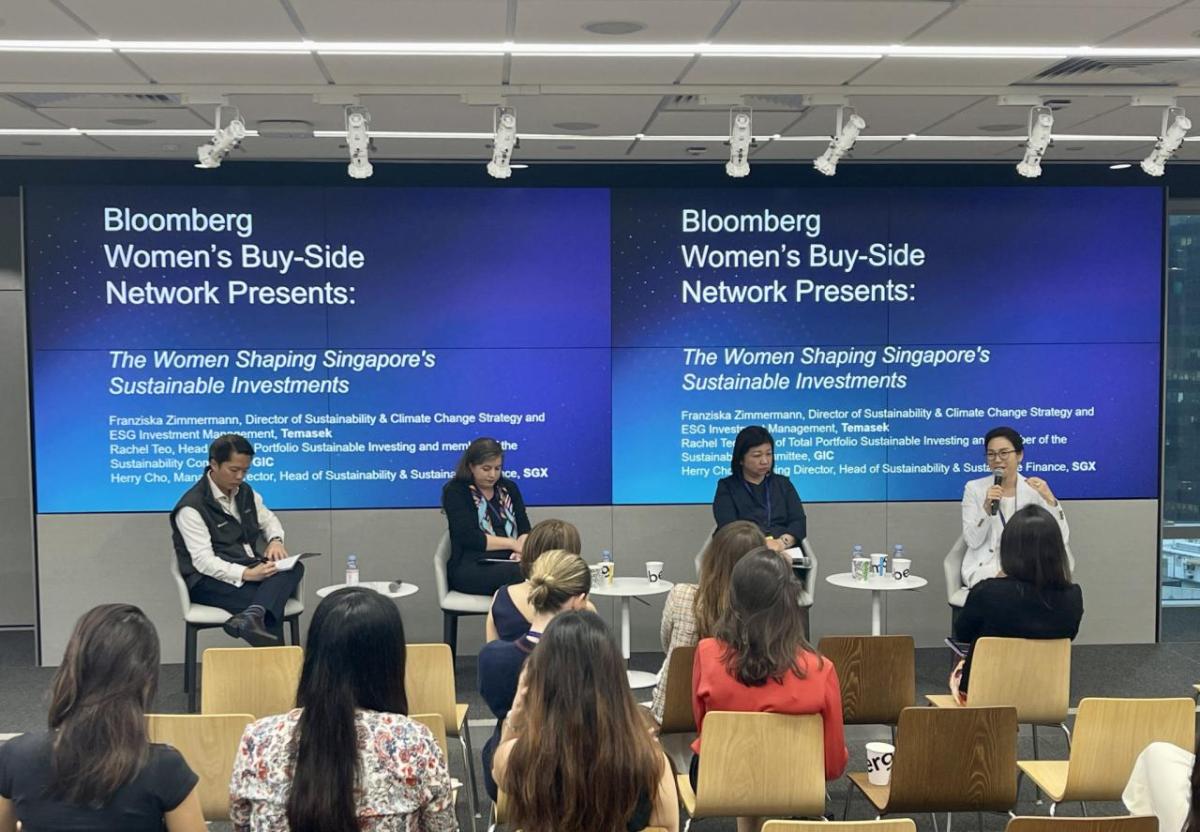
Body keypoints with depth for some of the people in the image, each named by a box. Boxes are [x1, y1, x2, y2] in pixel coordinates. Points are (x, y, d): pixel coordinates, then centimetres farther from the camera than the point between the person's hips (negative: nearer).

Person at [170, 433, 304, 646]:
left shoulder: (245, 492, 13)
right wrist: (246, 574, -35)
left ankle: (252, 616, -51)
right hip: (210, 580, -7)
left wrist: (275, 540, 2)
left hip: (249, 570, 7)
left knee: (294, 567, -29)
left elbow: (268, 518, 28)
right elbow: (204, 562, -20)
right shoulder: (192, 507, -13)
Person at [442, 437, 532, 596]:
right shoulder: (455, 492, 4)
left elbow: (524, 529, 12)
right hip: (471, 567, -4)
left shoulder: (509, 488, 19)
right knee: (520, 573, -36)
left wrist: (521, 550, -11)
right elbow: (468, 538, -7)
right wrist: (513, 543, -9)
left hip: (510, 562, 4)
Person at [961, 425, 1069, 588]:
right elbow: (973, 542, -6)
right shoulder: (974, 488, 1)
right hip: (985, 567, -2)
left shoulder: (1034, 489, 3)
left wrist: (1049, 499, -18)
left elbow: (1061, 539, -6)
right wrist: (986, 507, -20)